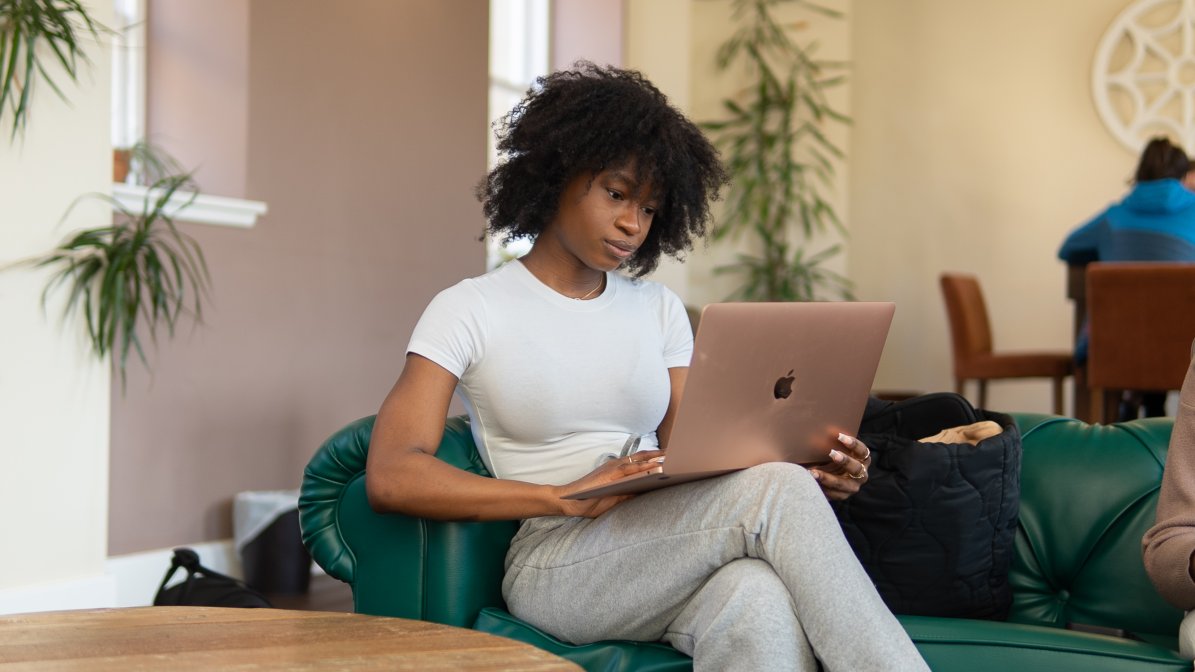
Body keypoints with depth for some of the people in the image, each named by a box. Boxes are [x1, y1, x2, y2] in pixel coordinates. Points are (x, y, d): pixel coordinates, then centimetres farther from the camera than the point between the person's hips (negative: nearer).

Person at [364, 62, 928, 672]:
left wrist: (808, 477, -11)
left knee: (759, 604, -36)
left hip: (672, 562, 4)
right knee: (772, 491, -29)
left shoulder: (659, 311, 19)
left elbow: (693, 462, 10)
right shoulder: (468, 311, 5)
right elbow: (392, 477, -9)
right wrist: (568, 497, -18)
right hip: (556, 566, -4)